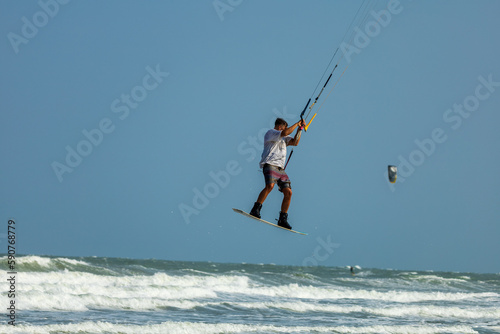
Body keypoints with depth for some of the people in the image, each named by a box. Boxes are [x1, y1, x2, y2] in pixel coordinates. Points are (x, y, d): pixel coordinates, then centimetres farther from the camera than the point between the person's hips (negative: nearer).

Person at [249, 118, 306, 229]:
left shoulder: (283, 138, 28)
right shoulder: (271, 133, 3)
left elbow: (295, 142, 19)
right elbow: (285, 133, -13)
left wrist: (299, 129, 12)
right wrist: (297, 124, -2)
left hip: (280, 168, 8)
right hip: (270, 164, -8)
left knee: (288, 192, -4)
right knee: (270, 185, -32)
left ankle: (282, 219, -1)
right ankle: (255, 210, -28)